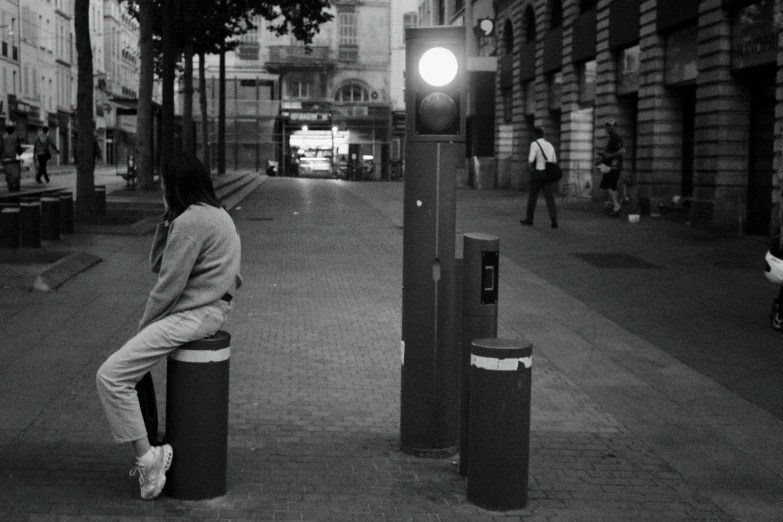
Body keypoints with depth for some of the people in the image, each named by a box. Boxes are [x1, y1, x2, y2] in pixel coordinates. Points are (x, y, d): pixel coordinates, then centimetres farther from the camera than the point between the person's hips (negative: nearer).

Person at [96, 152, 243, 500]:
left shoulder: (191, 221, -17)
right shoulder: (212, 214, 17)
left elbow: (168, 285, -16)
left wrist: (144, 325, -5)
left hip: (194, 315, -11)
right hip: (206, 308, 11)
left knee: (111, 376, -15)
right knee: (132, 362, 24)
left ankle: (148, 458, -10)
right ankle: (151, 445, 26)